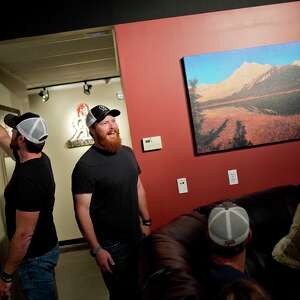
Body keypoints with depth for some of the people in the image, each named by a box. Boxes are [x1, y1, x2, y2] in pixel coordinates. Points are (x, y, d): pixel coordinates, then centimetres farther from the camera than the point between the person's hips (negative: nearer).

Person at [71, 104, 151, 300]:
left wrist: (146, 222, 11)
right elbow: (82, 209, -17)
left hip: (137, 236, 6)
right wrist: (97, 249, -16)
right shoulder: (86, 165, -19)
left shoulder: (128, 152, 1)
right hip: (111, 244, -5)